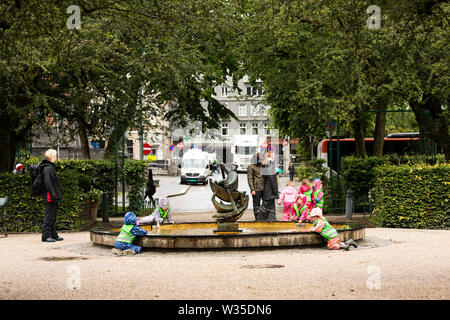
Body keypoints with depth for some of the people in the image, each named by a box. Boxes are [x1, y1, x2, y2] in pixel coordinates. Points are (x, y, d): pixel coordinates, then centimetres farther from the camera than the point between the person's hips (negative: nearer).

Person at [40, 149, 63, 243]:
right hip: (50, 197, -11)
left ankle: (54, 235, 19)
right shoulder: (47, 168, -14)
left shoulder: (51, 167, 19)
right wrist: (53, 194, -25)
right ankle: (46, 235, -8)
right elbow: (47, 182, -21)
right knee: (49, 215, -9)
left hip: (53, 197, 11)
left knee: (53, 216, 13)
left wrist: (59, 194, 21)